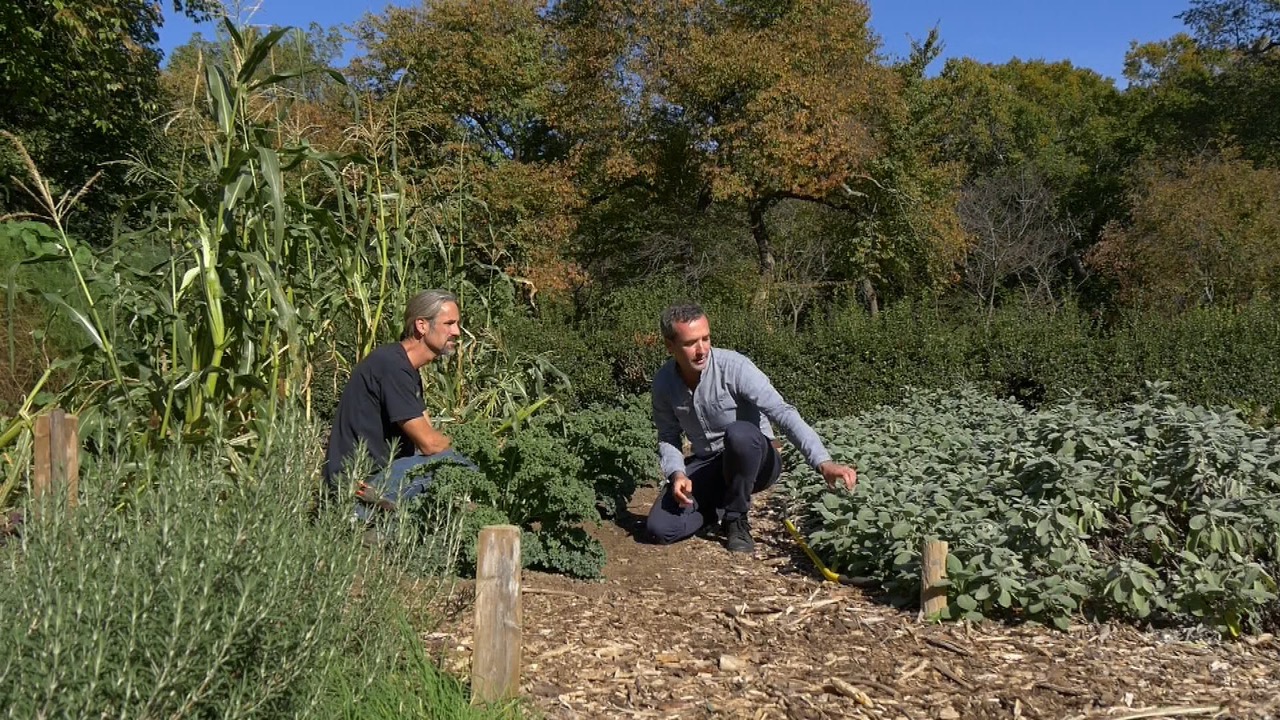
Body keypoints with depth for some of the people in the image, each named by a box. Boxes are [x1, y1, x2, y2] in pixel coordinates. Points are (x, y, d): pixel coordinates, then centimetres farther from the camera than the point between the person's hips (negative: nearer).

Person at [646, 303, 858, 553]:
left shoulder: (733, 367, -24)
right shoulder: (664, 381, -9)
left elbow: (783, 413, -33)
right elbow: (668, 437, 2)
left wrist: (824, 462, -46)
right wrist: (677, 473, -19)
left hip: (756, 459, -4)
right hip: (708, 464, 4)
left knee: (738, 433, -40)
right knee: (660, 528, -17)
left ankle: (737, 519, -14)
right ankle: (723, 503, 13)